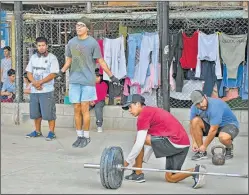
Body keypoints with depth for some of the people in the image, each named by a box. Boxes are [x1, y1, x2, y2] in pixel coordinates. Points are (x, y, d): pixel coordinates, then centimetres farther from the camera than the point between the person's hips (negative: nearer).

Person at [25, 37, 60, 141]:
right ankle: (37, 131, 23)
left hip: (47, 90, -5)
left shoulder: (52, 58, -4)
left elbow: (53, 74, -11)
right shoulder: (33, 57, 12)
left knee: (49, 112, -5)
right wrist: (34, 82, -9)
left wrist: (40, 82, -16)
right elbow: (29, 73, 11)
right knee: (35, 112, 11)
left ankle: (51, 132, 3)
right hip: (34, 90, 5)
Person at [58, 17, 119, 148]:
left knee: (84, 109, -3)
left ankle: (86, 137, 8)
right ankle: (79, 136, 16)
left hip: (87, 81, -4)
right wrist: (62, 71, 4)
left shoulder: (93, 43, -4)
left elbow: (101, 62, 0)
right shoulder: (71, 42, 9)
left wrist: (111, 76, -2)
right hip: (74, 81, 4)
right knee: (77, 109, 6)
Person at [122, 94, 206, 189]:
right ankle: (196, 171, 0)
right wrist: (141, 160, 25)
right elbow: (152, 141, 26)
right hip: (184, 143, 10)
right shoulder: (151, 112, 23)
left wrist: (127, 161, -1)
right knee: (170, 178, 17)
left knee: (139, 140, -2)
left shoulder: (143, 115, -7)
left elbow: (140, 143, -11)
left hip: (174, 142, -10)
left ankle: (138, 174, 4)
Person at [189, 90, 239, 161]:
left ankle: (229, 148, -1)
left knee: (223, 137, -40)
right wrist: (194, 142, -13)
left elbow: (213, 130, -30)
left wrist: (204, 146, -22)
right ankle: (201, 152, -10)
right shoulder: (194, 108, -13)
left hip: (229, 124, -6)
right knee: (195, 121, -20)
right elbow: (192, 125, -4)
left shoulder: (215, 106, -33)